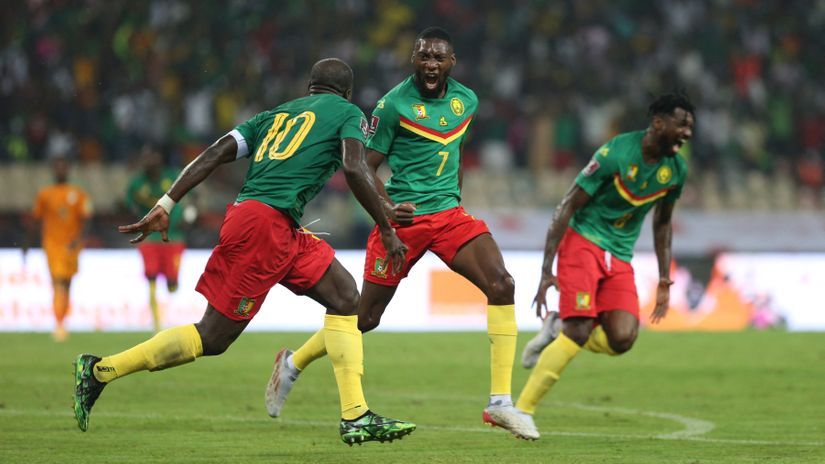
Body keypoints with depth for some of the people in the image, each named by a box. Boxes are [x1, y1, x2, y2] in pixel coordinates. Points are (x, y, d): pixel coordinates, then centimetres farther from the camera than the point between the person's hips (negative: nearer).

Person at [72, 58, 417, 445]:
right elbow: (355, 169, -8)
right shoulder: (347, 112, 10)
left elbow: (214, 154, 14)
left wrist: (165, 205, 8)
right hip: (267, 222, -8)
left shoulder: (275, 115, 26)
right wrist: (387, 230, -1)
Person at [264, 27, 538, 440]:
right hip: (404, 218, -5)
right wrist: (386, 208, -23)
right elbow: (365, 167, -7)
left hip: (449, 214, 5)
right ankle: (292, 364, 31)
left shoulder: (466, 100, 7)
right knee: (366, 316, 3)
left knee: (502, 285, -18)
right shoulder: (394, 104, -10)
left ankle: (500, 402, -15)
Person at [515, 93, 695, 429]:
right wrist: (547, 271, -17)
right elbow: (568, 206, -14)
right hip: (583, 242, -6)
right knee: (579, 332, -19)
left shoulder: (676, 169, 1)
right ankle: (522, 411, -9)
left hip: (620, 259, 6)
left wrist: (664, 281, 16)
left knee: (621, 340, -16)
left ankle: (557, 333, 12)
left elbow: (662, 224, 18)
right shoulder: (615, 154, -18)